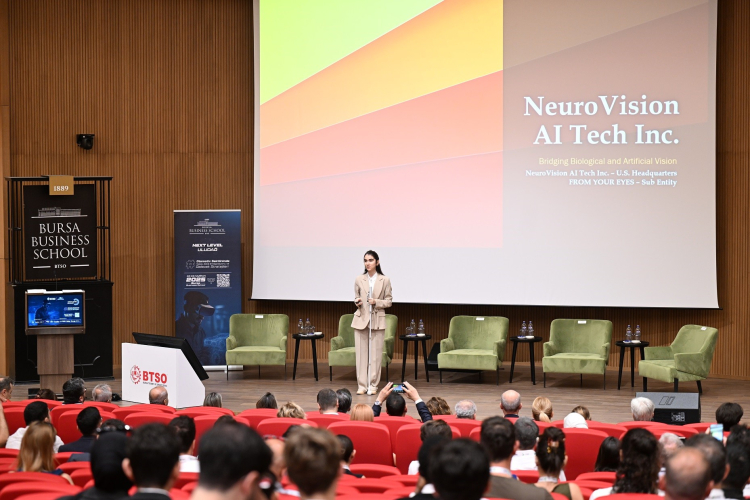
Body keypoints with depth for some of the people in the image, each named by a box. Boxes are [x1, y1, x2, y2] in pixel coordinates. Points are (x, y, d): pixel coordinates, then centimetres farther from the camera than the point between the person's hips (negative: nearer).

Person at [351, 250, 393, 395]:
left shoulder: (385, 280, 0)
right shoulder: (359, 280, 6)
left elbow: (389, 301, 3)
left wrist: (376, 302, -14)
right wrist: (357, 302, -8)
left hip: (377, 320, -1)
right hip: (361, 319, 1)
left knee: (376, 354, -1)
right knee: (361, 353, 0)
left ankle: (373, 385, 7)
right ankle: (362, 385, 7)